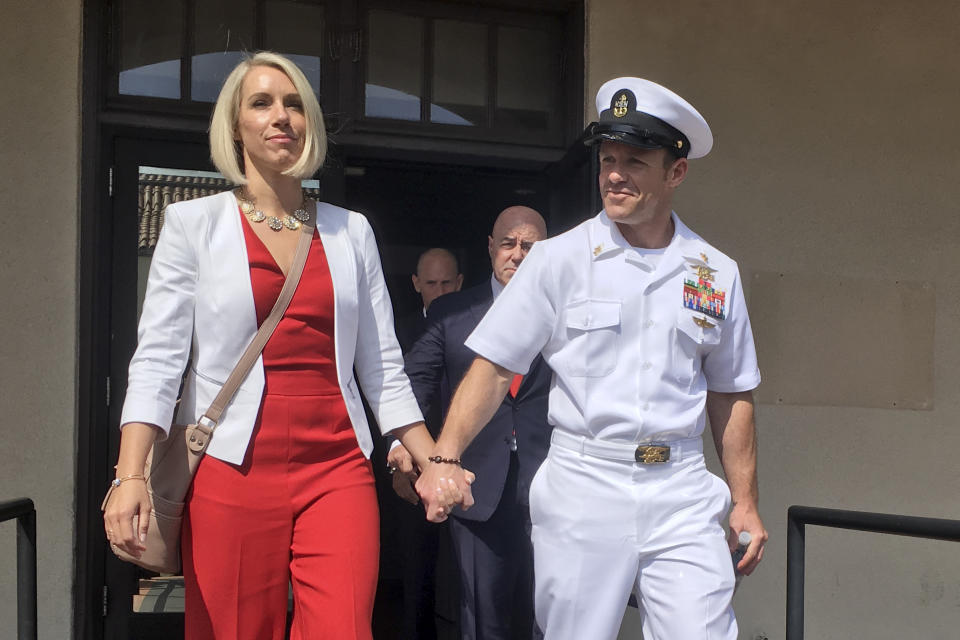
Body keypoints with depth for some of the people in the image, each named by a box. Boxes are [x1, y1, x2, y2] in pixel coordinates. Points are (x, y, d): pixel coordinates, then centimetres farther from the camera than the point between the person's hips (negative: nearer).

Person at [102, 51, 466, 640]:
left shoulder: (351, 232, 12)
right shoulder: (194, 224, 5)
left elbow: (384, 370, 13)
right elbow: (157, 360, -2)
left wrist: (435, 465, 7)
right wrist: (130, 477, -14)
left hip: (337, 472, 2)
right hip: (231, 474, -1)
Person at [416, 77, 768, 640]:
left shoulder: (717, 273, 9)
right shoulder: (559, 260, 1)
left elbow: (731, 397, 16)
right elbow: (494, 367, -1)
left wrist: (745, 504, 14)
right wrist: (445, 457, -13)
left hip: (682, 493, 2)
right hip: (582, 487, -1)